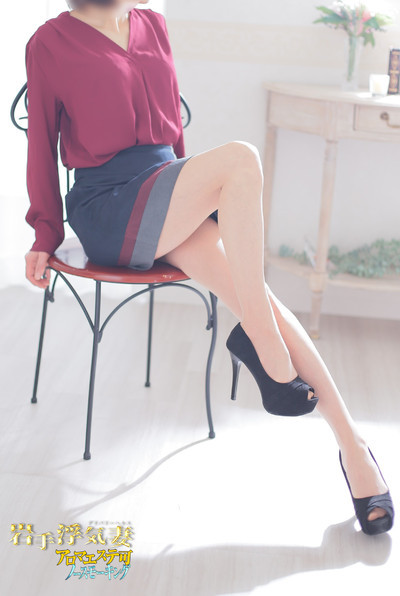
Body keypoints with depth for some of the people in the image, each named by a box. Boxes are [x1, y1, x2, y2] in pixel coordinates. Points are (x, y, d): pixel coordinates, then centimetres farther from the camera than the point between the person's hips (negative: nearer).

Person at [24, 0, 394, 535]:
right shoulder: (51, 43, -1)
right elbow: (42, 146, 4)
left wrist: (192, 194, 17)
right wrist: (46, 234, 5)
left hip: (168, 188, 5)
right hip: (108, 208, -5)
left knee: (248, 289, -22)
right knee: (240, 158, -29)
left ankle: (351, 444, -21)